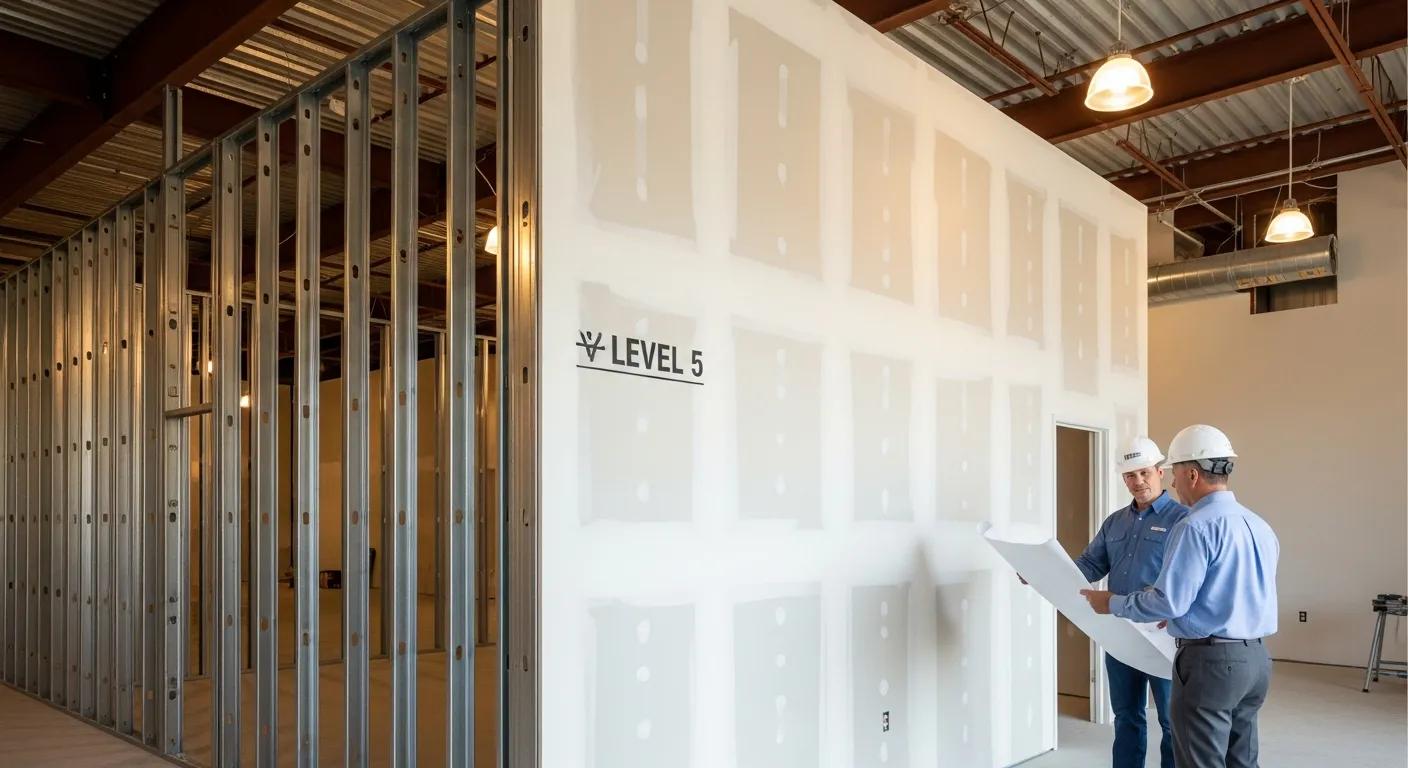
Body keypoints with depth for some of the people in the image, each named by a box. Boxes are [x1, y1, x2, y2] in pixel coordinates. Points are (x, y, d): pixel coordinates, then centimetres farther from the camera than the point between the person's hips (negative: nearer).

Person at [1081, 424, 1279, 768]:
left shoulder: (1196, 527, -17)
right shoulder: (1261, 527, 10)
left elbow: (1168, 601, -20)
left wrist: (1113, 603, -6)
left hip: (1210, 661, -8)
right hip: (1255, 659, 8)